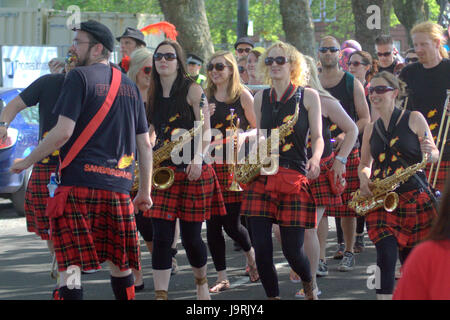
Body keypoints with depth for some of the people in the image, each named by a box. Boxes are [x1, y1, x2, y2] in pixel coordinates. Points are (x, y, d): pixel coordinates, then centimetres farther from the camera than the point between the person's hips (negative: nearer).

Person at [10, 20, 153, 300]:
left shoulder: (80, 77, -4)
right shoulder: (129, 86, 16)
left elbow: (63, 132, -13)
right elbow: (145, 143, 17)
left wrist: (27, 161, -1)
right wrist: (145, 191, 22)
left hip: (80, 180, -6)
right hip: (118, 185, 6)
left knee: (70, 266, -7)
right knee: (120, 264, 16)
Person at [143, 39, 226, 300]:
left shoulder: (193, 90, -2)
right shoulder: (154, 95, 13)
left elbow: (206, 131, -7)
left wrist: (198, 157, -22)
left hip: (193, 171, -4)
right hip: (163, 170, 4)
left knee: (191, 237, 2)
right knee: (162, 236, -6)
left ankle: (201, 281, 29)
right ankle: (161, 295, -5)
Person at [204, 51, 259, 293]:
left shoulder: (242, 95, 0)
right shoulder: (205, 98, 11)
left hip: (235, 164, -4)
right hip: (210, 165, 4)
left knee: (231, 223, -5)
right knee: (212, 224, 0)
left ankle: (251, 256, 27)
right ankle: (222, 279, 9)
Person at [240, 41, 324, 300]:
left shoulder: (308, 96, 4)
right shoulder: (261, 98, 14)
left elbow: (317, 136, 2)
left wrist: (315, 159, -17)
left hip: (295, 177, -3)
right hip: (262, 178, 3)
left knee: (292, 249, -4)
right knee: (261, 247, -6)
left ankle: (309, 283, 28)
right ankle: (272, 296, 10)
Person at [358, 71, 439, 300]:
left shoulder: (414, 119, 1)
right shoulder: (371, 129, 12)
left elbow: (434, 156, 4)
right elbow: (364, 164, 23)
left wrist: (429, 153, -19)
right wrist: (364, 179, 1)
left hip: (415, 197, -2)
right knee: (386, 255, -14)